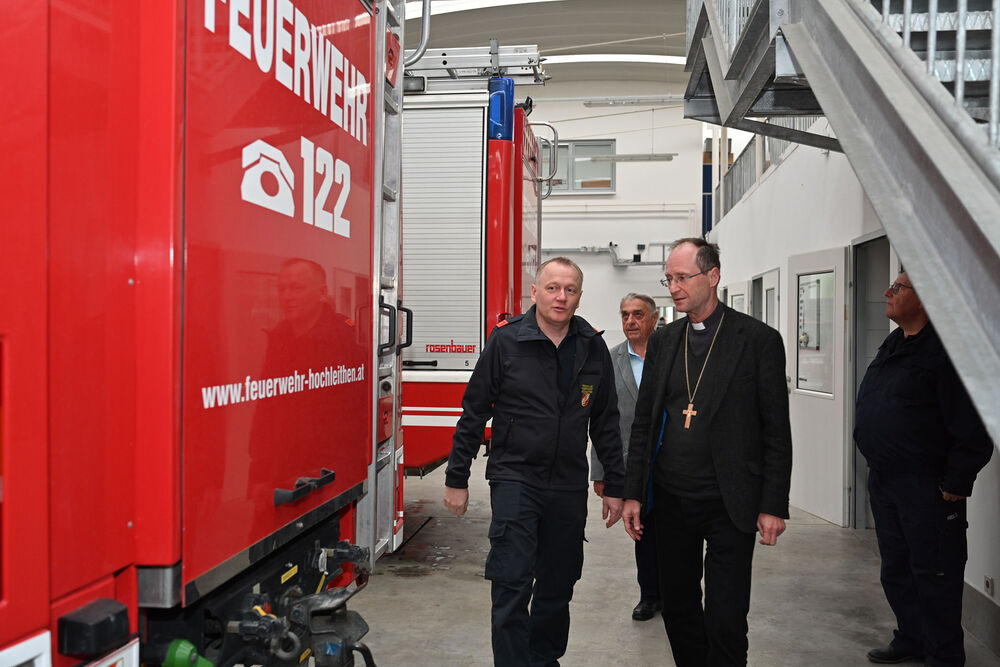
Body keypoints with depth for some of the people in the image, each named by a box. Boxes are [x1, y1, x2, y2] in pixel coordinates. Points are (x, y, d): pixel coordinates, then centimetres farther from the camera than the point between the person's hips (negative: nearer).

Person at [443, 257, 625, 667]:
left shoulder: (593, 348, 4)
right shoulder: (506, 341, -7)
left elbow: (606, 422, 10)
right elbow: (474, 412, -3)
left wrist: (614, 486, 9)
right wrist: (456, 478, -2)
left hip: (569, 487, 4)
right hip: (514, 479, -4)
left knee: (557, 588, 15)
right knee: (512, 588, -6)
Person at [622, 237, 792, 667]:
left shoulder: (758, 339, -5)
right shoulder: (662, 341, 8)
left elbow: (776, 430, -5)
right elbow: (643, 423, 10)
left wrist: (773, 505, -8)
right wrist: (633, 493, 6)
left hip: (729, 504, -4)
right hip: (671, 501, 5)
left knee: (725, 620, 1)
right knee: (677, 606, 15)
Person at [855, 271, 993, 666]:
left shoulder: (947, 350, -15)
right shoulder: (893, 346, 12)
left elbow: (973, 430, -18)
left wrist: (955, 484, -17)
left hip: (926, 487, -9)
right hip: (883, 479, 9)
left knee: (933, 574, 2)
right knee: (896, 568, 18)